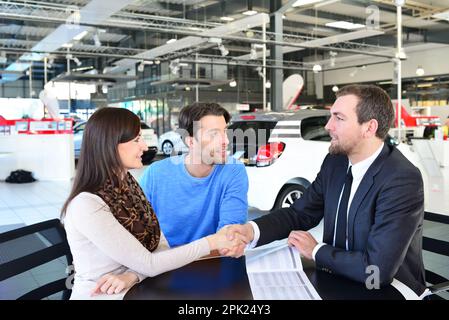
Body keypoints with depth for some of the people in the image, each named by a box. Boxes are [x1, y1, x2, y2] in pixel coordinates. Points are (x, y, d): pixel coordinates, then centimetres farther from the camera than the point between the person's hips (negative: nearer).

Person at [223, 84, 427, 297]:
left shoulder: (403, 180, -23)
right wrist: (251, 230, -14)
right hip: (338, 283, 5)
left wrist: (316, 251, -13)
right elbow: (300, 213, 4)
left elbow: (378, 269, -27)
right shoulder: (335, 161, -2)